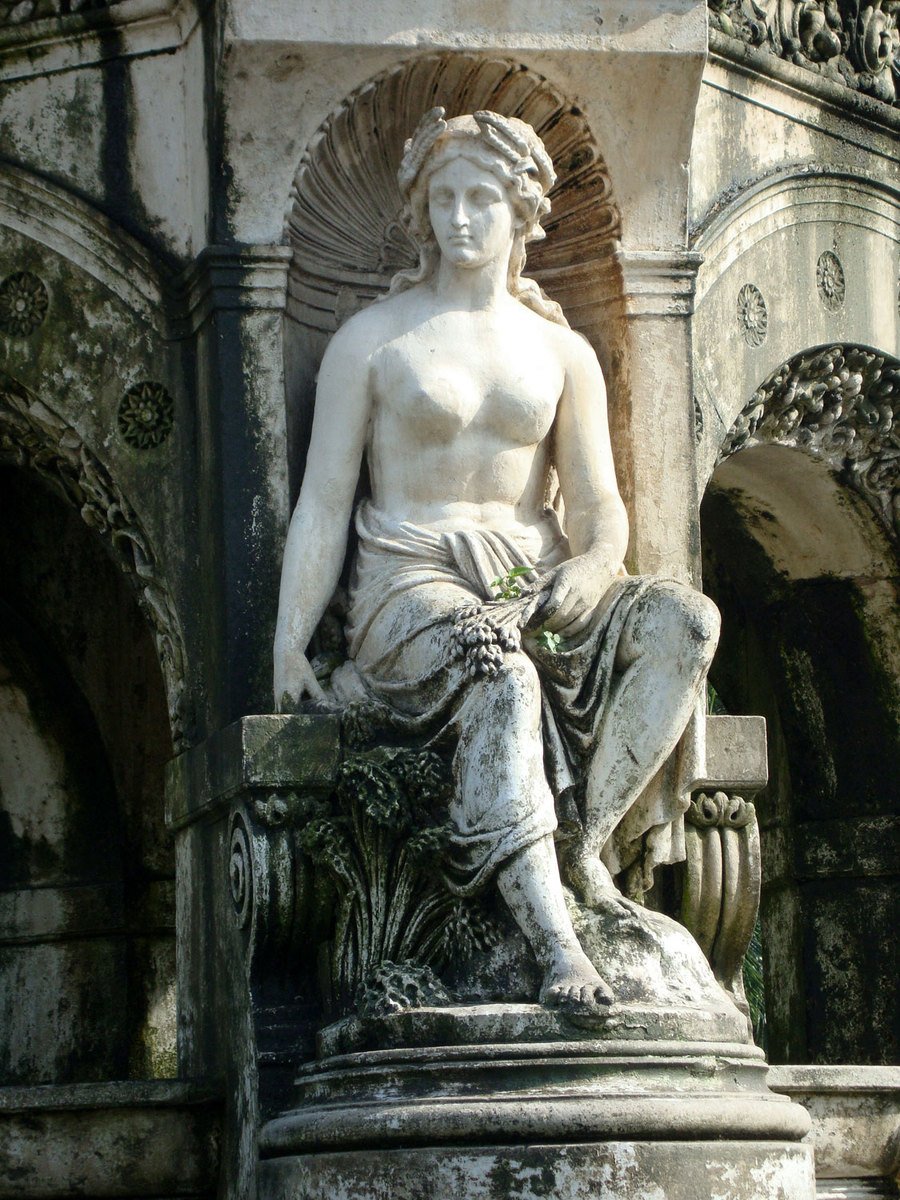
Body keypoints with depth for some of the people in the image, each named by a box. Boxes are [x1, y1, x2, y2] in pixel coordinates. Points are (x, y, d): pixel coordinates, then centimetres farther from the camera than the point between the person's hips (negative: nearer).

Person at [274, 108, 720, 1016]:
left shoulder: (562, 353, 15)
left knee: (683, 619, -27)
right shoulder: (371, 340, 7)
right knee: (496, 671, -40)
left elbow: (597, 504, 10)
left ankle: (590, 841, -31)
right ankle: (554, 942, -51)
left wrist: (595, 563, -14)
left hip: (535, 584, 4)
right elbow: (323, 503, 5)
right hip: (414, 584, -4)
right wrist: (289, 644, -4)